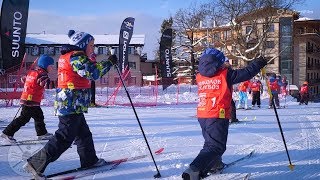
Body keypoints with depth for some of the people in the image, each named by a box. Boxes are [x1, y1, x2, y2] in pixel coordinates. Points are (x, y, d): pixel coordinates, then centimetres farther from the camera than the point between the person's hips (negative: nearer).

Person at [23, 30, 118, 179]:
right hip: (71, 105, -11)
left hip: (73, 106, 11)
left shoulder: (67, 57, 20)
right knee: (64, 138, -9)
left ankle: (89, 160, 32)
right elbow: (92, 73, -23)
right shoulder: (76, 56, -12)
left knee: (84, 133, 19)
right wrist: (109, 62, -15)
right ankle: (36, 164, -7)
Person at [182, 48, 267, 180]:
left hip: (202, 115, 7)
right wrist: (258, 63, 16)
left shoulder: (199, 77, 7)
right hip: (218, 116, -6)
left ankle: (213, 163, 42)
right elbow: (246, 73, -1)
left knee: (211, 141, 28)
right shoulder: (225, 74, -7)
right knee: (216, 146, -6)